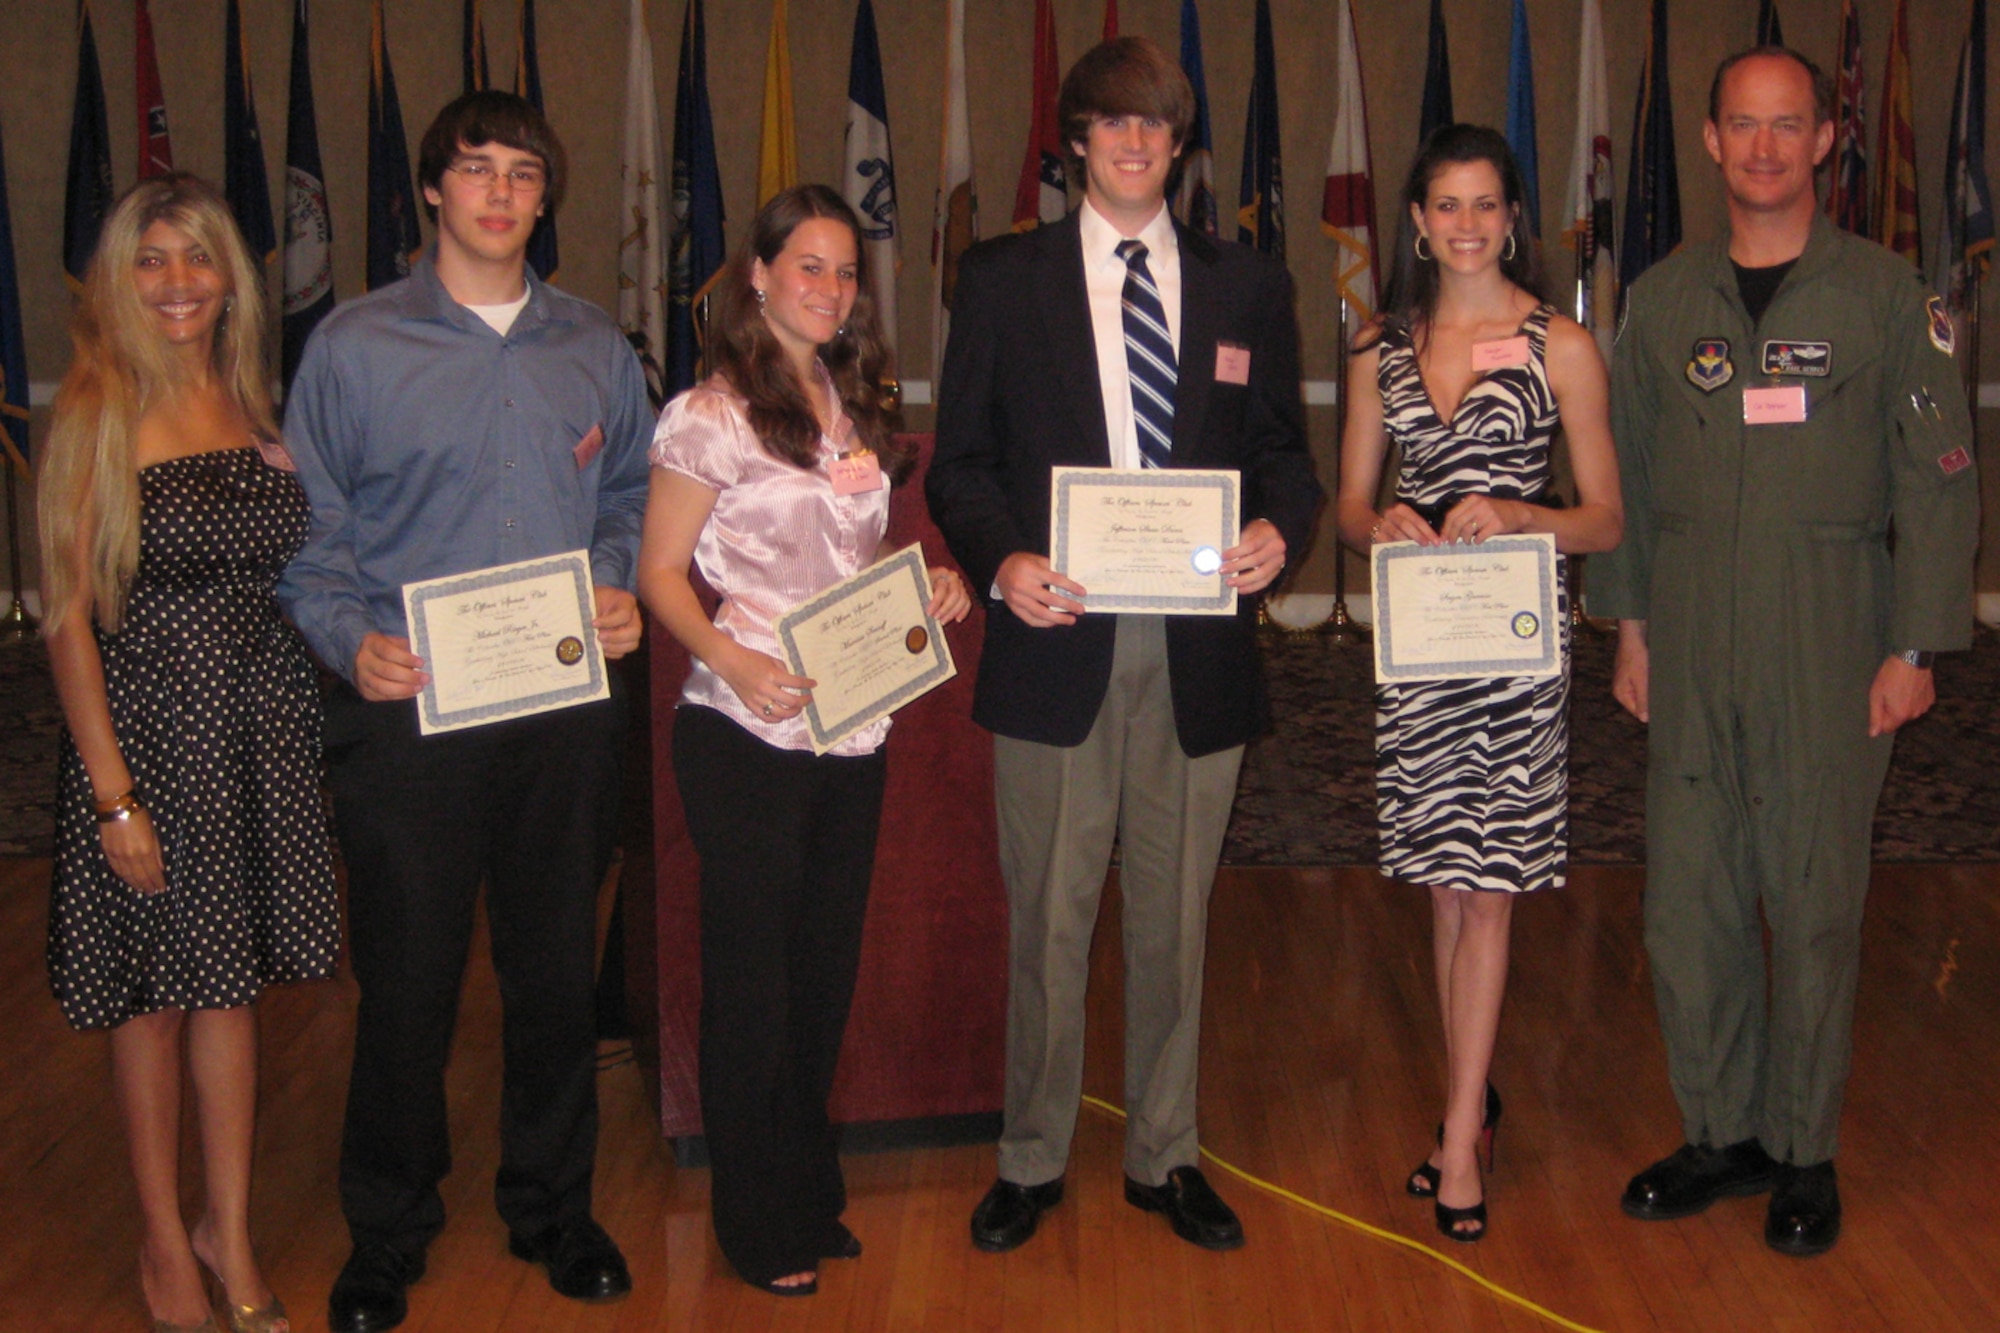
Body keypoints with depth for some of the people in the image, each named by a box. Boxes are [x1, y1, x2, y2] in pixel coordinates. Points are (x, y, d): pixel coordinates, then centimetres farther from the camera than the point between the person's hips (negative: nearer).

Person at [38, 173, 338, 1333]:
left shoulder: (254, 405, 7)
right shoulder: (96, 413, -8)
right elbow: (69, 616, -11)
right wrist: (111, 793, -14)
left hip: (261, 724, 4)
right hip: (150, 725, -4)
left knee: (231, 983, 13)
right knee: (155, 994, 9)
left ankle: (230, 1232, 27)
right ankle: (165, 1239, 27)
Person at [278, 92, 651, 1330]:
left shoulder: (596, 349, 10)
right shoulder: (354, 345, 1)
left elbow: (633, 496, 16)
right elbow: (309, 526, 1)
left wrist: (625, 591, -2)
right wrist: (352, 640, -15)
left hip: (567, 706, 3)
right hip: (409, 706, -2)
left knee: (557, 967, 12)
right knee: (405, 979, 4)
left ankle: (553, 1204, 30)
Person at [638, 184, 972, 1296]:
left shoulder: (853, 407, 11)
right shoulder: (713, 415, -9)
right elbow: (660, 572, -9)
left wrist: (930, 584, 0)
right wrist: (735, 662, -24)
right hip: (750, 738, -6)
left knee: (828, 963, 15)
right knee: (755, 973, 6)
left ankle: (811, 1191, 32)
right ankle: (759, 1224, 21)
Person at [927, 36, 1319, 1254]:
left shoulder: (1248, 286, 10)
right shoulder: (1004, 279, 6)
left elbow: (1284, 450, 11)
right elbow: (961, 462, 4)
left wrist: (1278, 528, -11)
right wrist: (1001, 560, -15)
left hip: (1200, 648, 2)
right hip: (1058, 640, -1)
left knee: (1175, 917, 12)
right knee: (1048, 920, 7)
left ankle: (1166, 1156, 27)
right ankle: (1033, 1161, 23)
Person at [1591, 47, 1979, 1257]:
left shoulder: (1888, 294, 1)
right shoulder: (1665, 298, 10)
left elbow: (1939, 481, 0)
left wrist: (1916, 649, -5)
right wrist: (1631, 628, 10)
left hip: (1829, 642, -3)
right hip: (1691, 647, 3)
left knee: (1816, 900, 3)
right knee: (1689, 898, 6)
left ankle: (1805, 1151, 18)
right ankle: (1723, 1132, 22)